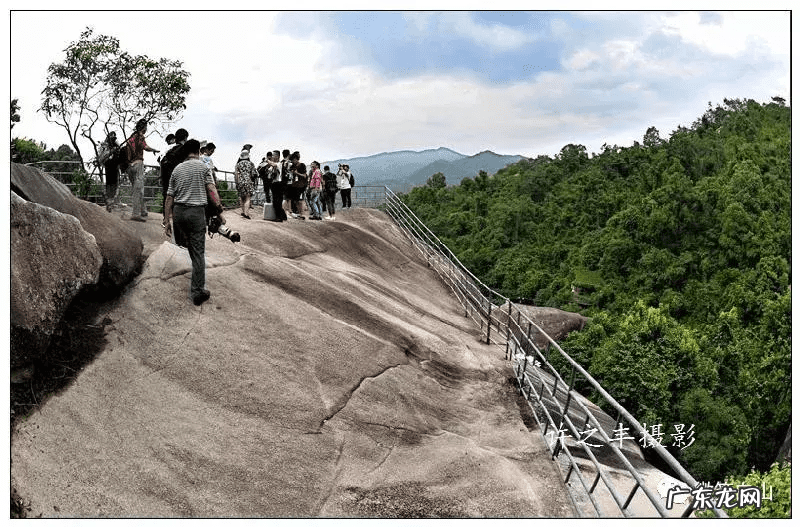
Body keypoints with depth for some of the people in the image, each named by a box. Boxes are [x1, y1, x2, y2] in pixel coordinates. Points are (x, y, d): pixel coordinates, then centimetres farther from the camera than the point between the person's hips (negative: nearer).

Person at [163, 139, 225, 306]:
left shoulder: (177, 169, 13)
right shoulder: (204, 167, 2)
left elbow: (169, 197, 11)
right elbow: (212, 190, -10)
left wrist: (167, 220, 14)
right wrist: (220, 211, -8)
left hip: (178, 211, 4)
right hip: (196, 212, -3)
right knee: (198, 253, -1)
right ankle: (197, 291, -1)